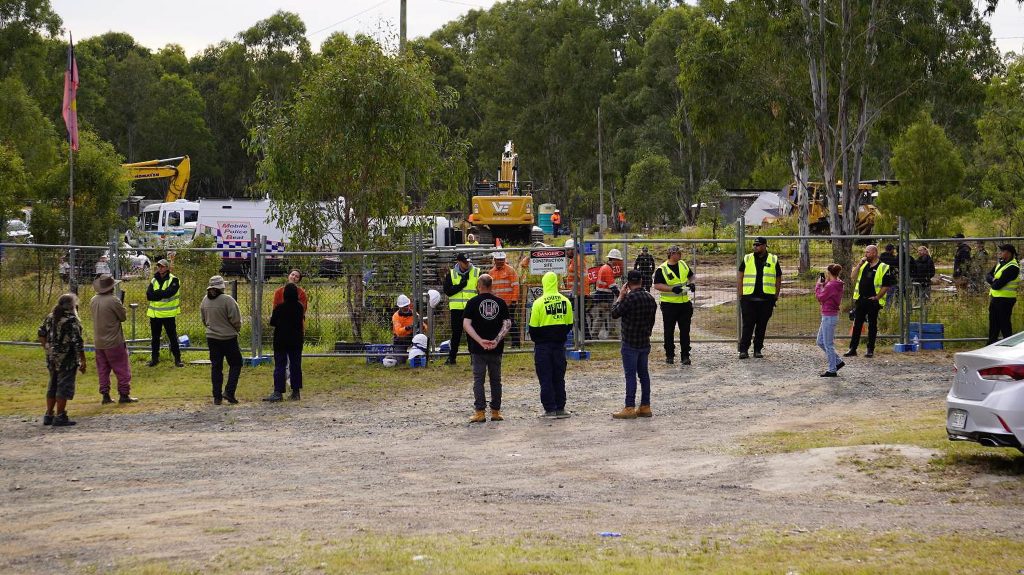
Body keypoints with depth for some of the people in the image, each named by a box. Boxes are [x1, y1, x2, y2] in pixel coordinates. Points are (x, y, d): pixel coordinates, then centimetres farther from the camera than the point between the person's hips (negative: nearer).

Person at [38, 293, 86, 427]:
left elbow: (41, 334, 13)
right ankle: (60, 417, -2)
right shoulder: (72, 320, -15)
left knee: (53, 386, 17)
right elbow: (77, 342, -16)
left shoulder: (50, 317, 8)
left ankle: (49, 415, 22)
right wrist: (83, 361, -12)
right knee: (64, 387, -2)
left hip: (51, 357, 8)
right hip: (67, 359, -7)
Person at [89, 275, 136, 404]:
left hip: (98, 342, 6)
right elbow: (124, 317, -8)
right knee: (122, 369, 3)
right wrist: (121, 307, 8)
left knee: (103, 369, 12)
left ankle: (105, 395, 12)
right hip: (114, 342, -6)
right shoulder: (113, 301, -18)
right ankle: (124, 395, 3)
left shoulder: (93, 301, 3)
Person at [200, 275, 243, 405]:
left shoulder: (205, 301, 0)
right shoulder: (227, 300, -18)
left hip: (212, 338, 5)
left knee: (216, 367, 11)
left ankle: (217, 397, 11)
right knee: (235, 364, 9)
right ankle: (229, 391, -4)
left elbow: (204, 321, 11)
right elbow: (236, 320, -14)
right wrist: (237, 329, 6)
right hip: (228, 338, -5)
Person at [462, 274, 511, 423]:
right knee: (496, 379, 11)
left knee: (478, 379, 1)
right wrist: (496, 340, -12)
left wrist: (480, 341, -16)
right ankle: (496, 412, 15)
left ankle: (480, 412, -5)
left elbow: (466, 324, -12)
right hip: (496, 349, 2)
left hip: (478, 348, -2)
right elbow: (507, 324, -5)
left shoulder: (473, 302, -3)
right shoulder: (500, 302, 3)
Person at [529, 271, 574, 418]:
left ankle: (550, 409, 0)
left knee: (545, 378, 2)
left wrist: (535, 339, 10)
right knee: (559, 377, 10)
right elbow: (569, 324, 7)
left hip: (543, 345, -4)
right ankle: (560, 408, 10)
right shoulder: (565, 301, 0)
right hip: (559, 344, 4)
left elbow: (533, 326, -7)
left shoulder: (539, 303, -12)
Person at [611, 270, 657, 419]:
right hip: (645, 343, 7)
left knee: (630, 375, -5)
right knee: (643, 374, 11)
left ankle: (629, 408, -6)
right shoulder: (650, 298, 7)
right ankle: (645, 407, 14)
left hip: (630, 344, -7)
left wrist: (620, 296, 2)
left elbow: (615, 313, -8)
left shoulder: (630, 298, -17)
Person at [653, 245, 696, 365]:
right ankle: (669, 355, 16)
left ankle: (685, 356, 11)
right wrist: (672, 289, -24)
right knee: (669, 331, 4)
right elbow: (657, 285, -14)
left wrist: (691, 283, 1)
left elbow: (691, 276, 23)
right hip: (669, 304, -4)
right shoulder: (662, 269, -9)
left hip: (684, 303, 4)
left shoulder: (683, 265, 8)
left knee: (685, 331, 5)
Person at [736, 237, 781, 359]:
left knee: (762, 326, 5)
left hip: (766, 299, 1)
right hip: (748, 298, -1)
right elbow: (740, 277, 9)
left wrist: (776, 297, 6)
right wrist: (740, 296, 1)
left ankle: (758, 350, 13)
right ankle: (743, 350, -2)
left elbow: (778, 280, 11)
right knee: (748, 325, -4)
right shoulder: (747, 259, 8)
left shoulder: (773, 260, 8)